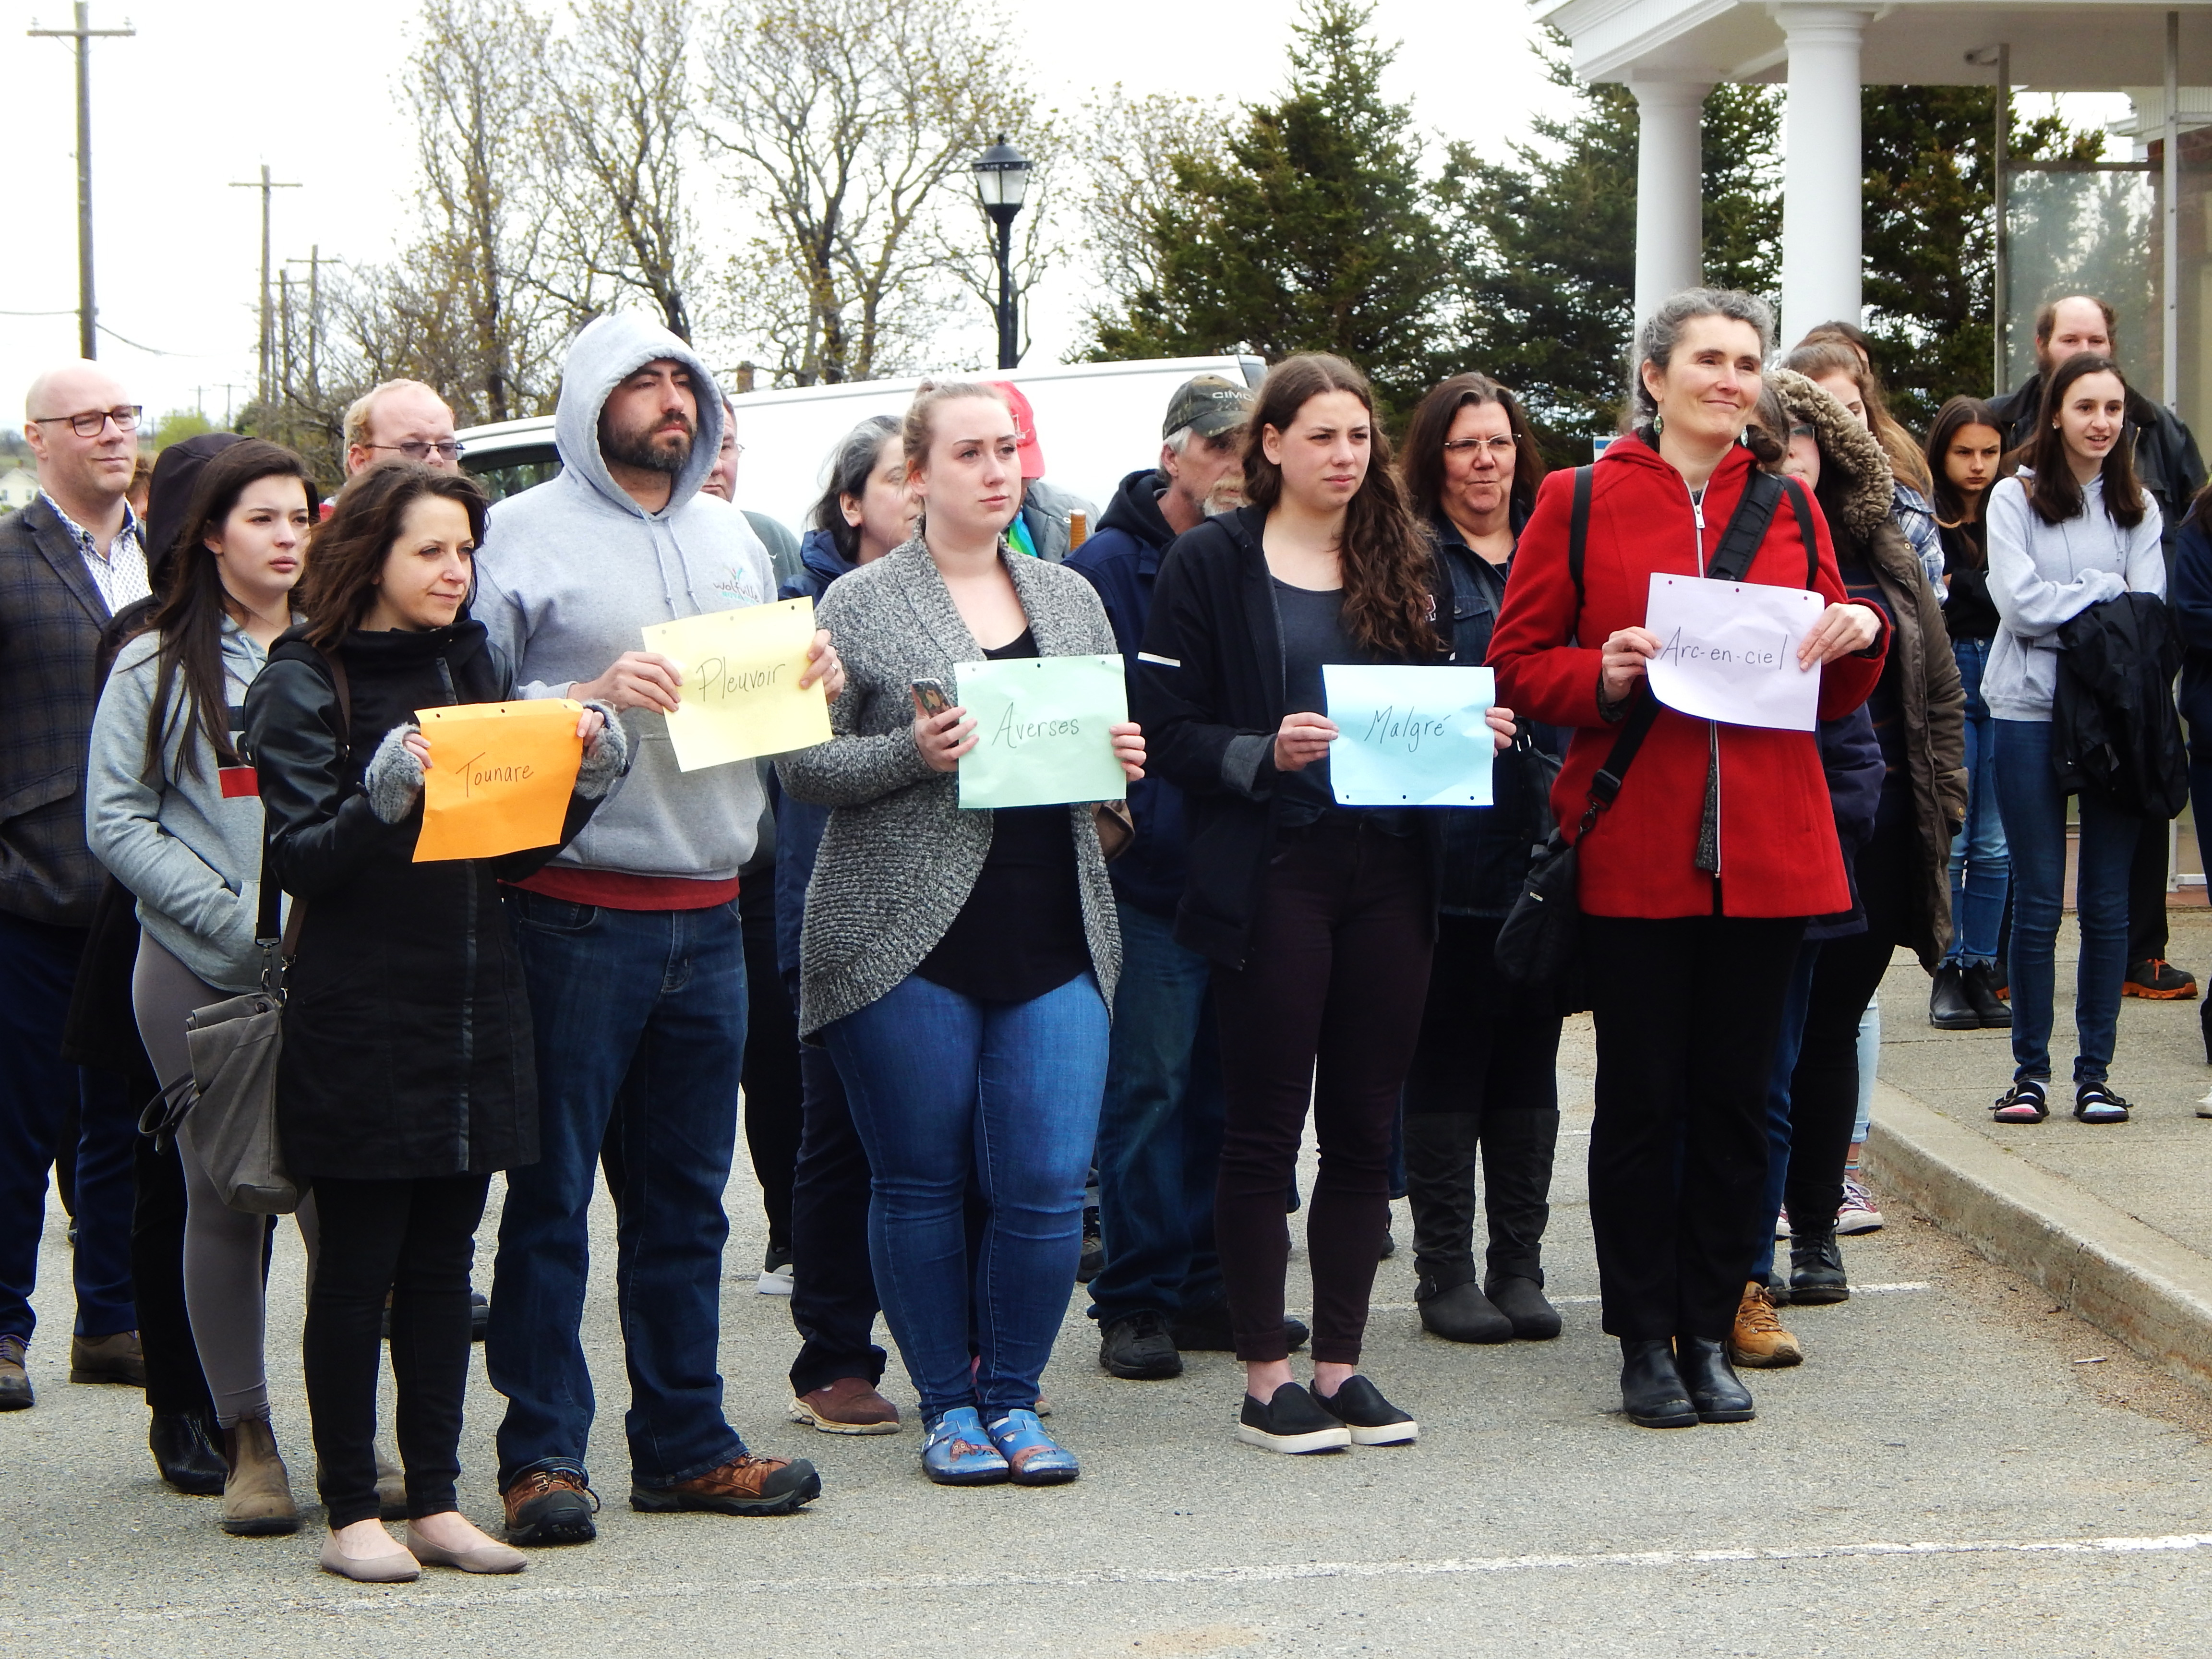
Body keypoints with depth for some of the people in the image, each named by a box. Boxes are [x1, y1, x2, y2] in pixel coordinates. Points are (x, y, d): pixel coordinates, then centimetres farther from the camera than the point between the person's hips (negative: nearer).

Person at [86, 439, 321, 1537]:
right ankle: (246, 1438, 11)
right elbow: (117, 823, -1)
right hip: (199, 975, -1)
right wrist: (241, 919, -11)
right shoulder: (158, 666, 6)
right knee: (224, 1200, 2)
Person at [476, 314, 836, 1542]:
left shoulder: (732, 540, 17)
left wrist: (812, 684, 2)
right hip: (573, 918, -6)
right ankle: (542, 1454, 4)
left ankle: (685, 1443, 19)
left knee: (686, 1196, 12)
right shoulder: (525, 534, -3)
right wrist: (589, 698, -21)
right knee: (552, 1194, -2)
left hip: (708, 919, 6)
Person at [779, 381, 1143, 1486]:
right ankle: (947, 1406, 18)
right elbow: (801, 763, -2)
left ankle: (1011, 1397, 13)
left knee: (1048, 1184, -4)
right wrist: (912, 754, -17)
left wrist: (1124, 761, 1)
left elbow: (1114, 739, 23)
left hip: (1055, 939, 3)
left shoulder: (1071, 600, 15)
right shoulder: (861, 605, 2)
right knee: (923, 1183, 3)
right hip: (906, 938, -3)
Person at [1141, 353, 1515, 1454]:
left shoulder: (1404, 561, 14)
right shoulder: (1211, 562, 0)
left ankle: (1341, 1365, 15)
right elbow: (1169, 730, -5)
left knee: (1365, 1127, 7)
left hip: (1389, 874, 5)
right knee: (1264, 1128, 0)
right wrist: (1265, 752, -21)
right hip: (1270, 875, -4)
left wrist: (1472, 735, -1)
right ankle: (1266, 1380, 6)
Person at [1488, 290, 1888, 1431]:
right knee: (1641, 1100, 2)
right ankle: (1644, 1340, 11)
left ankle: (1709, 1331, 16)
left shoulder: (1789, 510, 12)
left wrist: (1857, 639, -5)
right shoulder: (1582, 502, 2)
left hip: (1766, 851, 3)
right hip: (1633, 851, -3)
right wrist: (1602, 675, -15)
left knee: (1735, 1099, 6)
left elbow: (1834, 697, 16)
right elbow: (1517, 665, 3)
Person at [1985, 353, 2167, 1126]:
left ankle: (2095, 1070, 10)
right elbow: (2021, 603, -10)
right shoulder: (2015, 498, 1)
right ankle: (2030, 1069, 7)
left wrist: (2066, 610, -13)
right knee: (2037, 902, 0)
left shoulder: (2140, 507, 10)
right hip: (2031, 713, -2)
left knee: (2108, 903, 3)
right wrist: (2107, 595, -6)